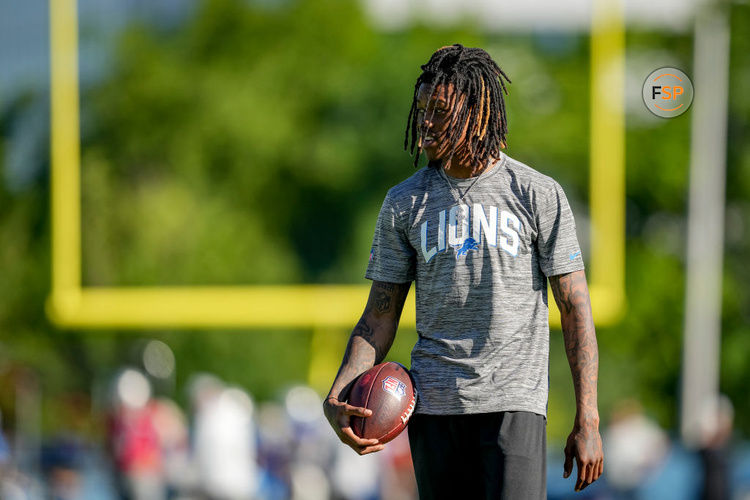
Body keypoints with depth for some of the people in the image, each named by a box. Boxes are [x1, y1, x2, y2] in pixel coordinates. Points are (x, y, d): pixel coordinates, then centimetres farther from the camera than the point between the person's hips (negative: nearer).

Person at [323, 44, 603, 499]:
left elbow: (576, 309, 0)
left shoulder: (540, 195, 0)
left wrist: (588, 422, -6)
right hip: (434, 407, 3)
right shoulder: (404, 203, 8)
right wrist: (338, 398, -8)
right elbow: (379, 317, 10)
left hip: (515, 405, -3)